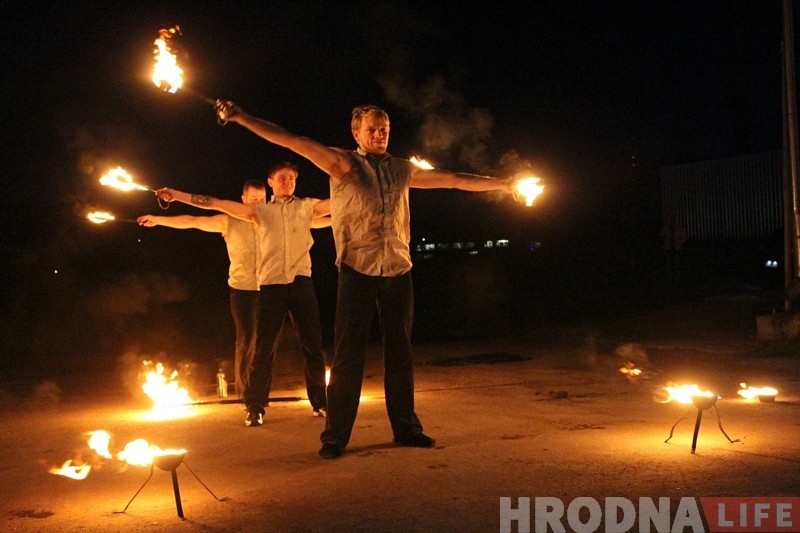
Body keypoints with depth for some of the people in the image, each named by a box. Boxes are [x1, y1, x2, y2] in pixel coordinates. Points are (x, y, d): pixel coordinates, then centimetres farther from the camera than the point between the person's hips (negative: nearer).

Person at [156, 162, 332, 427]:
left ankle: (320, 403, 15)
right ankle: (254, 407, 8)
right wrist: (178, 195, 3)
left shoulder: (306, 206, 13)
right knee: (264, 348, 1)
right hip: (271, 285, 0)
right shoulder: (260, 210, 13)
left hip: (301, 283, 0)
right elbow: (218, 204, 8)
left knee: (313, 345, 4)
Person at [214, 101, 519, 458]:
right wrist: (241, 118, -13)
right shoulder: (343, 163, 2)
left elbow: (453, 180, 19)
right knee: (348, 354, -1)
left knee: (400, 352, 10)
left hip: (398, 271, 4)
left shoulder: (402, 170, 13)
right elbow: (291, 141, -6)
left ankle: (405, 428, 22)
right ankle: (335, 436, 7)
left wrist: (500, 184, 22)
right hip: (357, 271, -4)